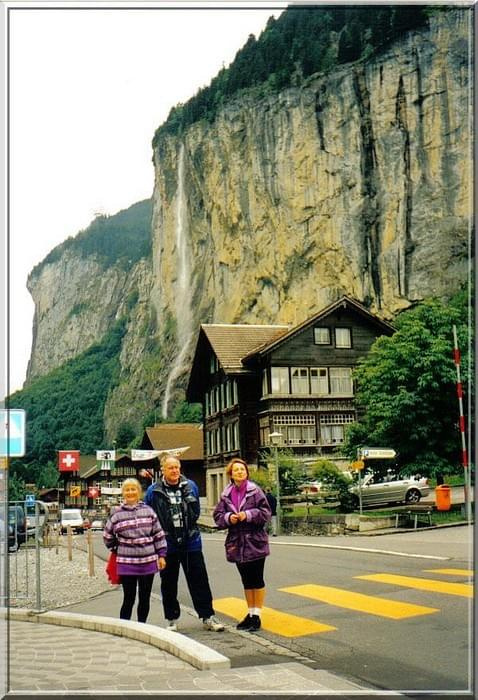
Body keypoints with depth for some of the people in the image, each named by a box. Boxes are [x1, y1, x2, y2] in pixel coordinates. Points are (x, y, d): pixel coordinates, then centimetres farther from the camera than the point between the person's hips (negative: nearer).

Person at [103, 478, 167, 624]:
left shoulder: (148, 510, 4)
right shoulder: (116, 513, -1)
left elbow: (159, 534, 6)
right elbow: (107, 537, 10)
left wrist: (161, 555, 3)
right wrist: (118, 550, 9)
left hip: (148, 562, 3)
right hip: (126, 563, -2)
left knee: (145, 598, 11)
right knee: (129, 599, 0)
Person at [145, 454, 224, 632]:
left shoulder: (191, 486, 3)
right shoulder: (153, 491, -5)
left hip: (191, 542, 1)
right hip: (167, 545, -1)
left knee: (199, 581, 6)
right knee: (169, 585, 9)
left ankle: (208, 617, 14)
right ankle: (172, 619, 23)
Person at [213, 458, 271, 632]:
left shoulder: (255, 491, -6)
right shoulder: (226, 495, 5)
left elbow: (265, 513, -9)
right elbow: (217, 516, 5)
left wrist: (248, 515, -19)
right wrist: (228, 517, -13)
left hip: (255, 542, -4)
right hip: (237, 543, 4)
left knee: (257, 579, 2)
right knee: (246, 580, 14)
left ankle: (257, 614, 13)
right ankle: (251, 613, 27)